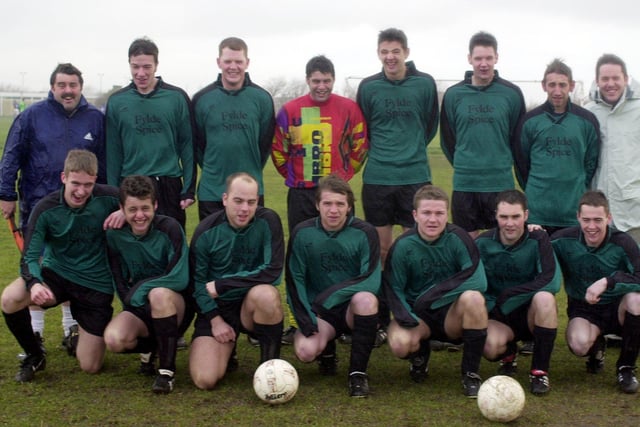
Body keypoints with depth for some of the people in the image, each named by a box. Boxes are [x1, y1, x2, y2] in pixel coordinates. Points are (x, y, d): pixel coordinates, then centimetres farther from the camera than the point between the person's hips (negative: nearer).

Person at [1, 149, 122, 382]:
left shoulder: (106, 198, -14)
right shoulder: (45, 209, -15)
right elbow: (30, 256, -14)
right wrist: (34, 283, -37)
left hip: (96, 285, 0)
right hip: (56, 275, 0)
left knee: (90, 367, -1)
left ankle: (84, 336, 37)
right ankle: (34, 356, -3)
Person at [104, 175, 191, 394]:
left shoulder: (169, 228, -15)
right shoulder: (114, 235, -4)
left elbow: (180, 279, -22)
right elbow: (120, 287, 1)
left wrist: (139, 290, -18)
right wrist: (131, 299, -16)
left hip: (175, 306, -3)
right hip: (138, 309, 3)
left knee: (159, 294, -38)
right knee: (114, 339, -28)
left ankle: (167, 370, -23)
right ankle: (147, 348, 9)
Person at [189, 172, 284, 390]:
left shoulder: (268, 221, -13)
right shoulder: (206, 231, -8)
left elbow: (272, 272, -19)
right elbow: (197, 281, 0)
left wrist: (222, 285, -17)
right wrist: (215, 320, -11)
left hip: (253, 305, 0)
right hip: (217, 308, 1)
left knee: (266, 294, -37)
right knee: (205, 380, -18)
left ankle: (271, 363, -14)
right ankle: (227, 350, 19)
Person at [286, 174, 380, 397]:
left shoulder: (364, 233, -8)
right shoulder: (302, 233, -3)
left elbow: (372, 281, -17)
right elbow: (294, 280, 0)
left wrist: (334, 293, -29)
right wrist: (305, 319, -13)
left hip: (354, 308, -1)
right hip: (318, 311, 1)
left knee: (365, 298, -36)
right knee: (305, 350, -29)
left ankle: (358, 372, -19)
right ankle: (327, 350, 12)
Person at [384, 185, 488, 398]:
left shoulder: (457, 238, -11)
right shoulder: (403, 246, -9)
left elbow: (479, 281, -21)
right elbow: (392, 288, -6)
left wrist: (437, 292, -28)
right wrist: (406, 317, -25)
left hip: (453, 314, 0)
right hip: (418, 315, 0)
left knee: (473, 297, -33)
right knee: (400, 344, -32)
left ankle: (471, 373, -15)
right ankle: (419, 355, 10)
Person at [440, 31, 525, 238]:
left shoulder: (512, 94, -1)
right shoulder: (453, 94, 2)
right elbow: (447, 138, 10)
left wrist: (504, 163, 9)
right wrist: (462, 165, 12)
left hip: (501, 183, -1)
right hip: (464, 183, 1)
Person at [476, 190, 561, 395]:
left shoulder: (538, 239, -10)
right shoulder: (484, 243, -5)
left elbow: (552, 281, -22)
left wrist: (509, 295, -25)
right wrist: (489, 307, -22)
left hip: (532, 312, 0)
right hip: (498, 315, 1)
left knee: (544, 298, -35)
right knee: (490, 347, -32)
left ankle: (540, 370, -19)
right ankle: (508, 355, 10)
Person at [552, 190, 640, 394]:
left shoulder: (622, 242, -17)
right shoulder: (564, 240, -11)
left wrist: (608, 281, -41)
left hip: (617, 308, 0)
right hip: (582, 310, 0)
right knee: (579, 344, -33)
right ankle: (597, 348, 12)